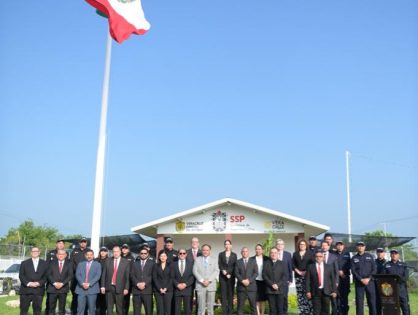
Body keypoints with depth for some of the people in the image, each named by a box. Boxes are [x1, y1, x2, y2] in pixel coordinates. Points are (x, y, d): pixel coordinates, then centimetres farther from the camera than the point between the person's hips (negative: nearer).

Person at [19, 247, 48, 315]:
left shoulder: (44, 264, 10)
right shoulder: (24, 263, 10)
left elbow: (46, 276, 4)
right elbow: (21, 275, 2)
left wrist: (39, 283, -13)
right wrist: (28, 283, -13)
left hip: (38, 291, 0)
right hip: (26, 290, 0)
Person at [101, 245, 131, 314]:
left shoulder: (126, 262, 2)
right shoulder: (108, 261, 8)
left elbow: (127, 277, -1)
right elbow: (104, 275, 7)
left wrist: (126, 288, -7)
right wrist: (102, 286, 0)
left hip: (119, 288, -2)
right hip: (109, 288, 2)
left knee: (120, 308, 2)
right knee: (109, 308, 6)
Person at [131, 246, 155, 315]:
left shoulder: (152, 263, 9)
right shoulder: (135, 263, 18)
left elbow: (152, 275, -2)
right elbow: (132, 275, 6)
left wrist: (144, 283, -13)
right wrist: (138, 284, -10)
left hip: (147, 290, -2)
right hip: (136, 290, 2)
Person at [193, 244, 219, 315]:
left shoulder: (214, 260, 12)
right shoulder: (197, 260, 10)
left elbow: (216, 271, 1)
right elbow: (195, 271, 1)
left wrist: (208, 280, -12)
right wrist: (202, 280, -11)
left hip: (211, 285, 1)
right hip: (200, 285, -1)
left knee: (210, 305, 2)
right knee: (201, 305, -4)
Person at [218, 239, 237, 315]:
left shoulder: (234, 255, 9)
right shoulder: (221, 254, 10)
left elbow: (235, 266, 2)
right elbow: (219, 265, 3)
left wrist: (229, 273, -9)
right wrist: (223, 271, -14)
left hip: (231, 276, 0)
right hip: (222, 277, 0)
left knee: (231, 294, -1)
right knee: (223, 294, -3)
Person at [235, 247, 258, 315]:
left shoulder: (253, 261, 10)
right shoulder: (238, 262, 10)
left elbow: (256, 273, 1)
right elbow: (236, 273, 1)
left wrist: (249, 280, -11)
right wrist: (242, 280, -13)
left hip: (251, 286, 0)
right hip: (241, 286, 0)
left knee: (253, 305, 0)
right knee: (240, 305, 2)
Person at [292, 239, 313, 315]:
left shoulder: (309, 253, 6)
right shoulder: (295, 254, 12)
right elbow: (293, 264, 9)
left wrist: (307, 271, -9)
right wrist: (298, 271, -5)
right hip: (298, 276, 2)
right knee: (300, 295, 1)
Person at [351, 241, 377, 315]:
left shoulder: (370, 256, 10)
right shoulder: (354, 258, 9)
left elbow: (374, 269, 4)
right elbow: (353, 271, 0)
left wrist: (368, 278, -10)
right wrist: (361, 279, -12)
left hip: (370, 282, 0)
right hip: (358, 283, 0)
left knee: (372, 301, -1)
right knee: (359, 302, -2)